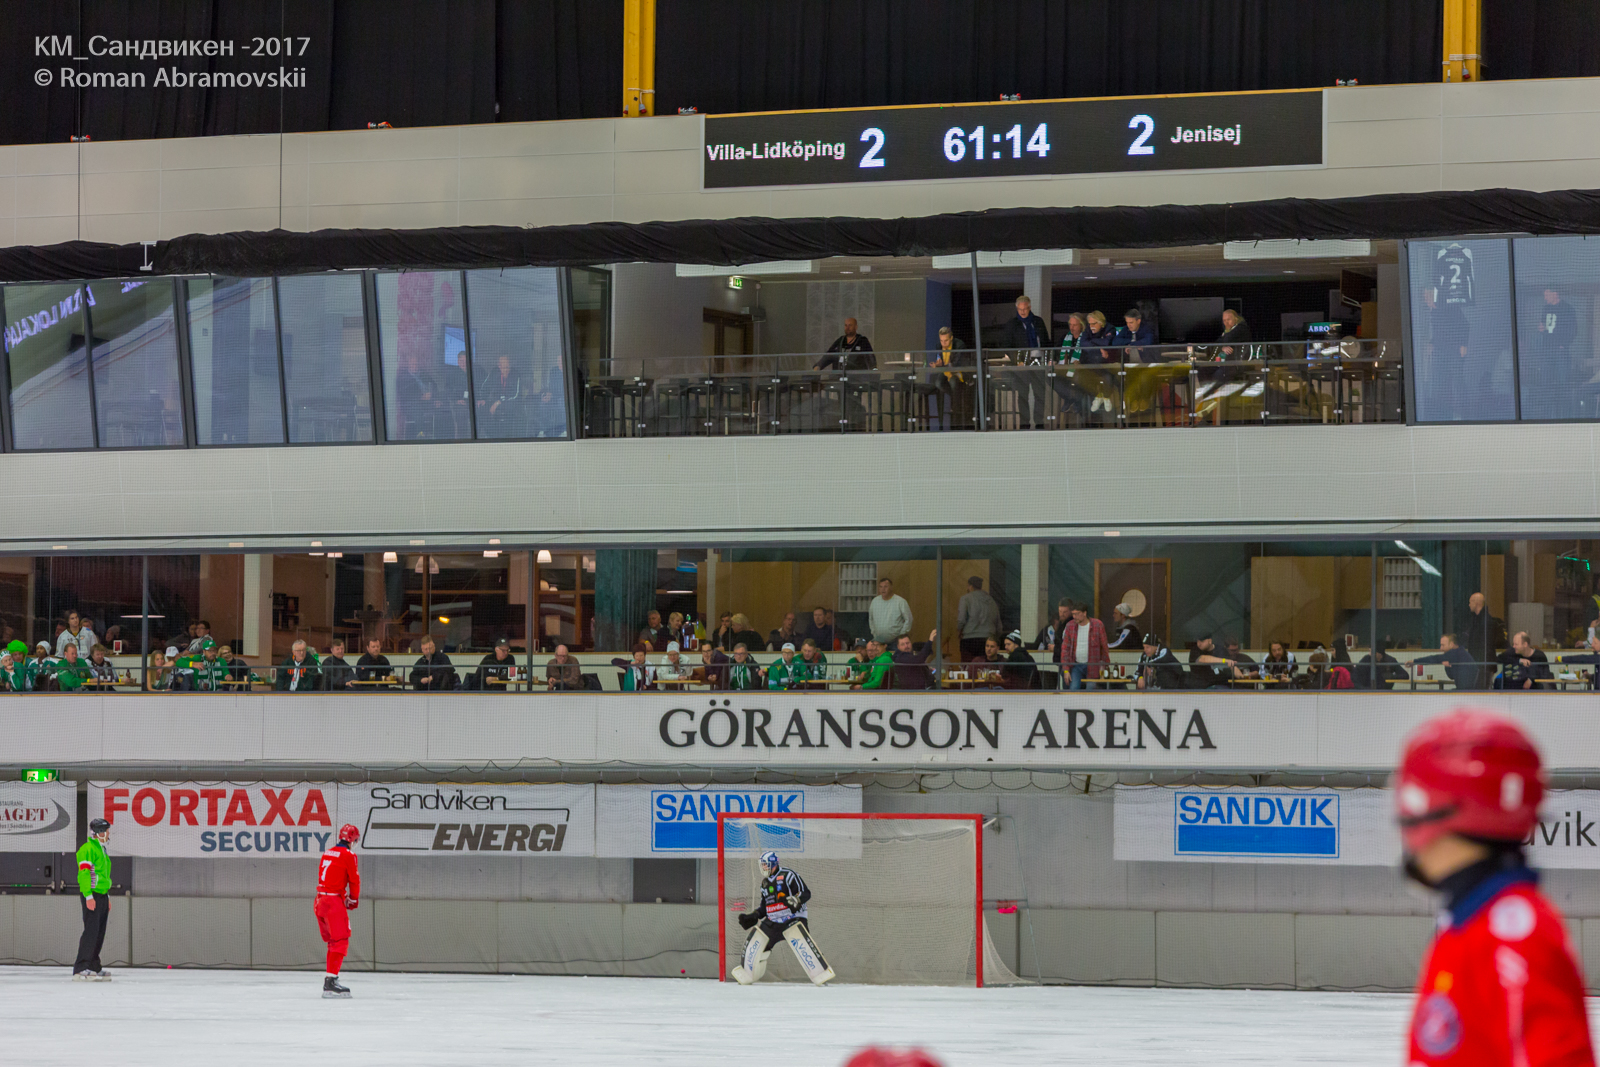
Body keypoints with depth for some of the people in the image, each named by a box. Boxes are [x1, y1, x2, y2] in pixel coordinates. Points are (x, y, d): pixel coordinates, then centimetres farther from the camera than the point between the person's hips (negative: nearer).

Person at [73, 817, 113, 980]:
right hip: (92, 896, -10)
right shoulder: (88, 849, -11)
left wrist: (107, 897, 26)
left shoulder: (101, 850, 21)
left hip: (102, 896, 10)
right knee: (91, 931, -14)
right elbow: (84, 873, -18)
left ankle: (93, 967, 14)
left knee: (99, 933, 9)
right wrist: (88, 896, -24)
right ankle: (80, 969, -17)